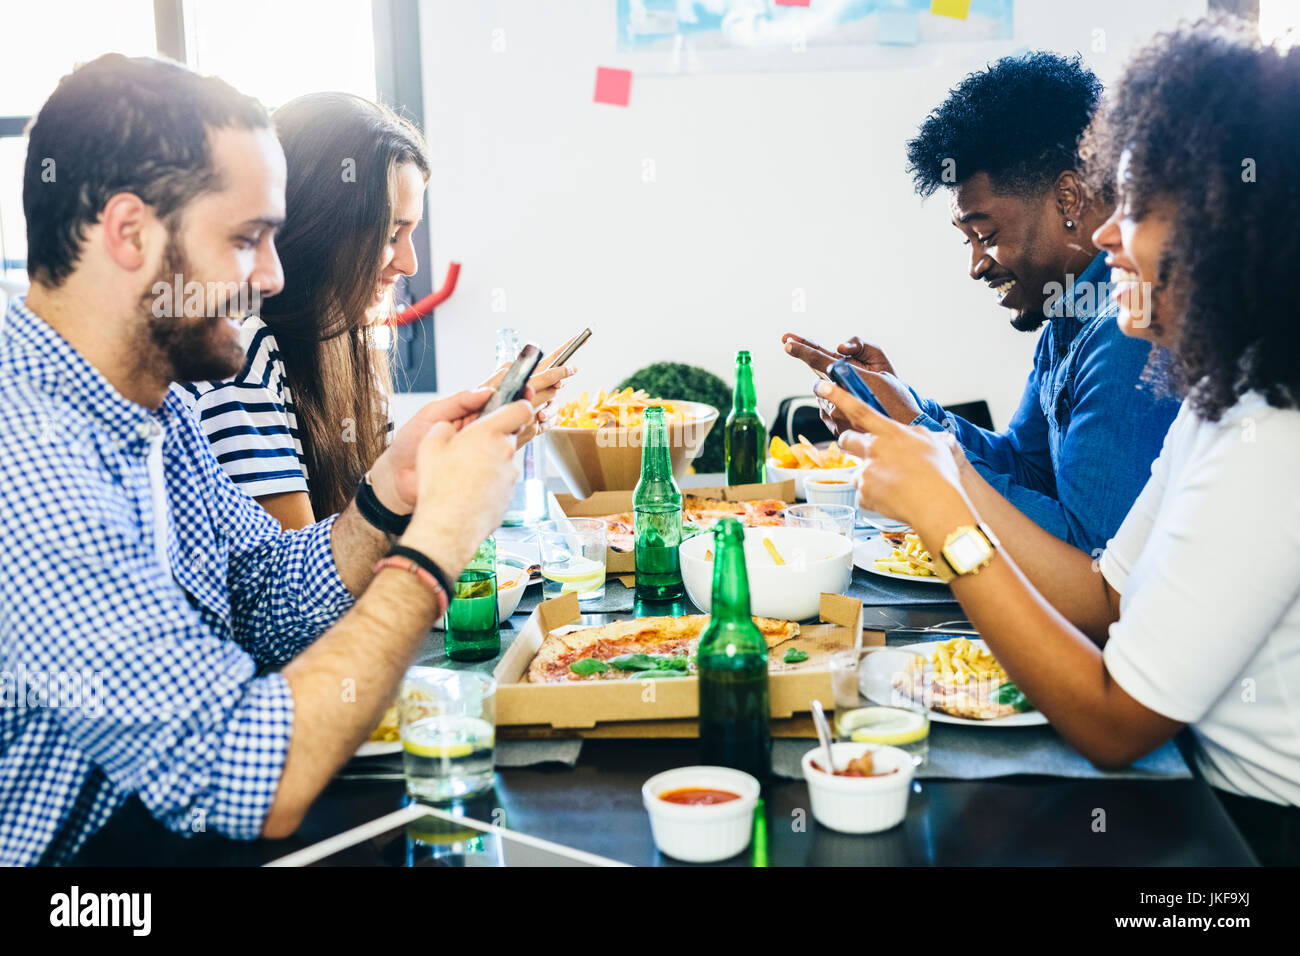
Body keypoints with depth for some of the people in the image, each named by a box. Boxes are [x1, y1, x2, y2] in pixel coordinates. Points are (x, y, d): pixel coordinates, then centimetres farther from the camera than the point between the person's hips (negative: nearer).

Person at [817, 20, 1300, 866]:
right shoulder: (1220, 403, 5)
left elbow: (1113, 726, -24)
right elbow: (1104, 600, 5)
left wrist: (945, 519, -24)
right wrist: (951, 475, -2)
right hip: (1214, 793, 8)